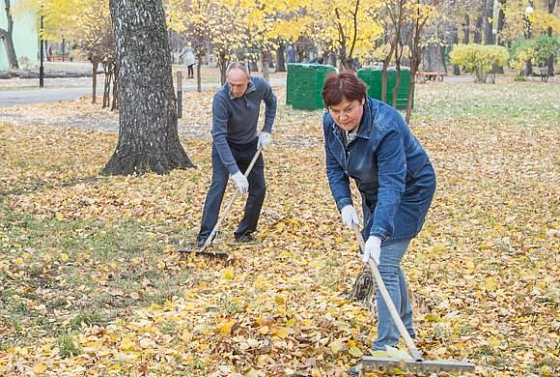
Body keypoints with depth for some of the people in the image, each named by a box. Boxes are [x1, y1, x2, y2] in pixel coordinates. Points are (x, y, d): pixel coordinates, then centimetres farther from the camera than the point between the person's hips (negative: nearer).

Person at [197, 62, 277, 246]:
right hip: (225, 146, -4)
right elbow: (219, 137, -36)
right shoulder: (221, 98, -34)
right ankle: (205, 235, -18)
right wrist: (235, 172, -41)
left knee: (259, 188, 1)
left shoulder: (260, 86, -21)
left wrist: (266, 131, -4)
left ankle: (245, 231, 16)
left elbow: (271, 102, 5)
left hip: (250, 144, 4)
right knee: (218, 185, -19)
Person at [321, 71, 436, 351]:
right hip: (373, 190, 8)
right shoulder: (331, 123, -14)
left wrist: (377, 234, -49)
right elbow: (334, 168, -3)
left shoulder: (385, 127, -36)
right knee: (385, 262, 16)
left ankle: (385, 347, -11)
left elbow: (392, 184, -41)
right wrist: (344, 204, -19)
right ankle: (405, 327, 35)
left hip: (409, 191, -8)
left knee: (384, 265, -15)